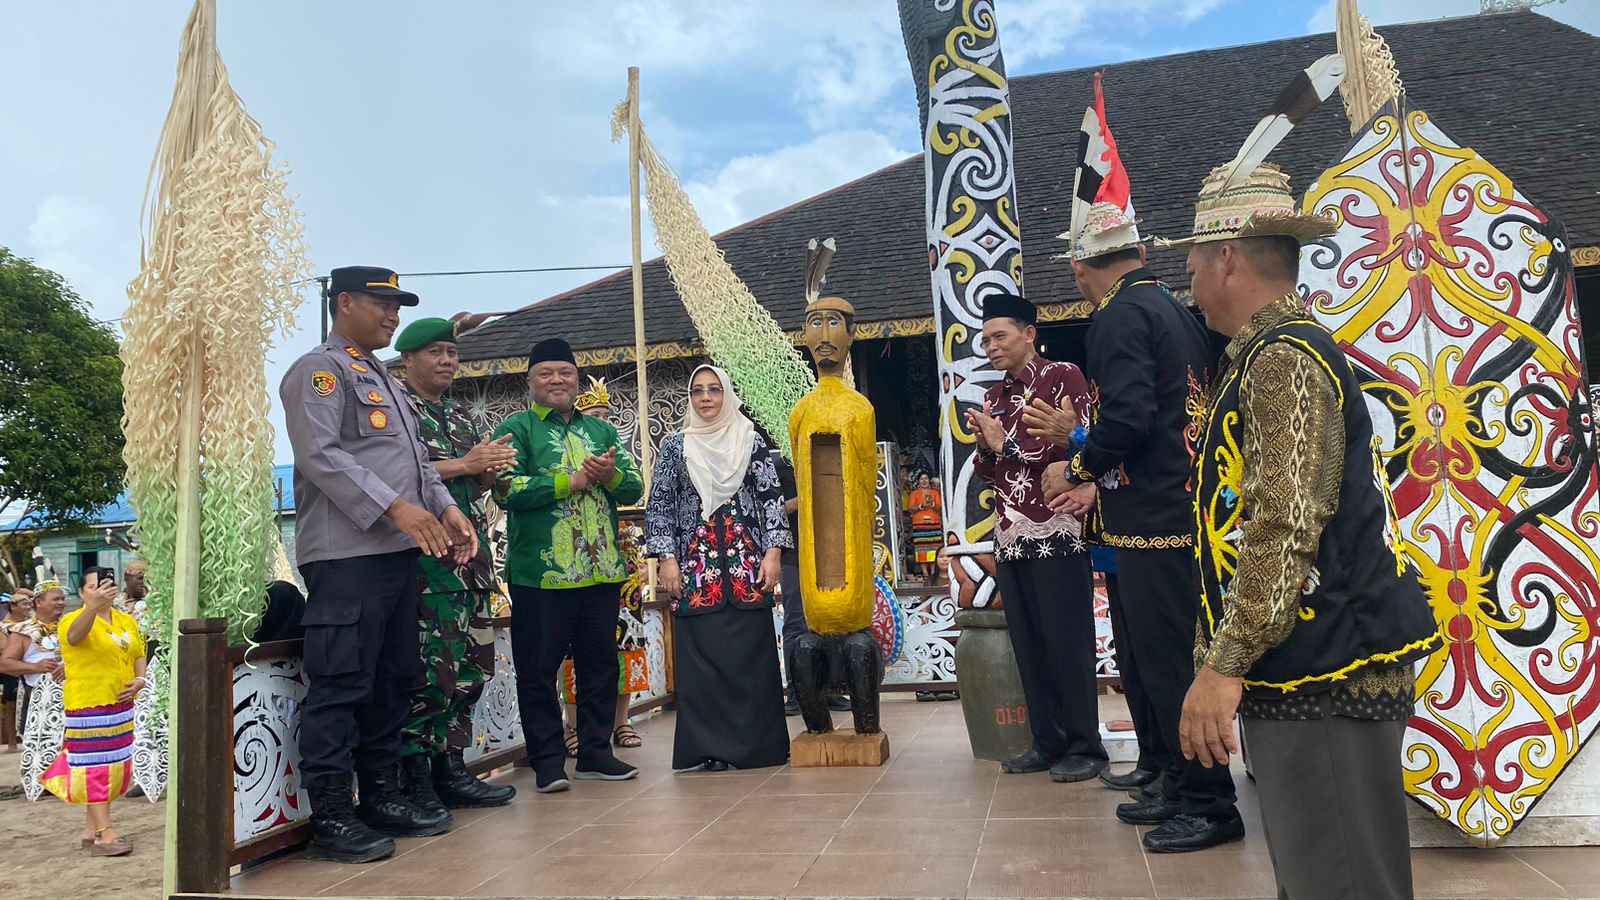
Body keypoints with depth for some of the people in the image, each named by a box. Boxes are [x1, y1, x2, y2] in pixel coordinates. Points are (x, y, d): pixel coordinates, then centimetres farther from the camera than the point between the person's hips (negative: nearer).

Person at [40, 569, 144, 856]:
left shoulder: (127, 621, 11)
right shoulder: (73, 620, -9)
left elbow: (139, 654, 16)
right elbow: (74, 635, -33)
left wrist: (139, 681, -3)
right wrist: (94, 605, -50)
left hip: (121, 706, 7)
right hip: (88, 705, -7)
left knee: (116, 767, 11)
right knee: (95, 768, -5)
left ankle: (91, 830, 23)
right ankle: (105, 834, -3)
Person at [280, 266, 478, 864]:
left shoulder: (385, 381, 24)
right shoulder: (319, 370, -3)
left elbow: (416, 458, 23)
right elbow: (319, 455, -16)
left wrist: (446, 508, 6)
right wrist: (395, 507, -22)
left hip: (399, 551, 9)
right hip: (346, 553, -9)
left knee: (393, 680, 13)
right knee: (340, 686, -5)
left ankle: (382, 796, 23)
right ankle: (330, 818, 3)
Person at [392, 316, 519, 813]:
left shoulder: (461, 414, 21)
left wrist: (491, 466, 1)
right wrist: (464, 464, -15)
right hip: (423, 553, -8)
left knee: (470, 665, 9)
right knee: (428, 668, -10)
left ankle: (451, 771, 19)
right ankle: (415, 780, 1)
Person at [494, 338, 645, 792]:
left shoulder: (602, 431, 16)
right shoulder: (515, 429, 2)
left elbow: (635, 487, 9)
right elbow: (507, 489, -14)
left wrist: (609, 475, -13)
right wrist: (573, 481, -14)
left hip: (601, 570, 5)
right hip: (540, 573, -4)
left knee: (601, 664, 11)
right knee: (538, 669, 2)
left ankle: (595, 753, 23)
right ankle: (548, 761, 13)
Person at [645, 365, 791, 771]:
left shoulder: (751, 441, 8)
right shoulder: (675, 446, 9)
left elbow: (772, 498, 4)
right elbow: (659, 506, 7)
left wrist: (773, 553, -5)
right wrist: (666, 559, -2)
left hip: (746, 558, 0)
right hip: (695, 561, 1)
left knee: (750, 651, -1)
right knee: (701, 652, -1)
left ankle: (756, 743, 10)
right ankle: (711, 747, 8)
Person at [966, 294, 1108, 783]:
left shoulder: (1063, 376, -2)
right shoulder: (993, 397, 17)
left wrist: (1007, 443, -8)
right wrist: (986, 449, -3)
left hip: (1057, 534, -6)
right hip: (1010, 538, 7)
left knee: (1068, 642, -1)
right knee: (1028, 644, 8)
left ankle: (1084, 746, 9)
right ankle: (1048, 741, 18)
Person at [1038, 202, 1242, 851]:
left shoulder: (1119, 316, -12)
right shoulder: (1174, 311, 17)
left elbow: (1129, 415, -24)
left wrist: (1075, 470, -8)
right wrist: (1099, 479, 20)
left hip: (1154, 523, -10)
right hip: (1178, 511, 10)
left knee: (1166, 662, -1)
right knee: (1144, 658, 17)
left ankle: (1210, 804, 9)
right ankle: (1177, 786, 27)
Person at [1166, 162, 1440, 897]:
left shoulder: (1282, 360, -15)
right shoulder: (1271, 355, 17)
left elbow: (1285, 527, -24)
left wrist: (1224, 666, -24)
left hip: (1326, 676, -10)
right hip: (1304, 670, 10)